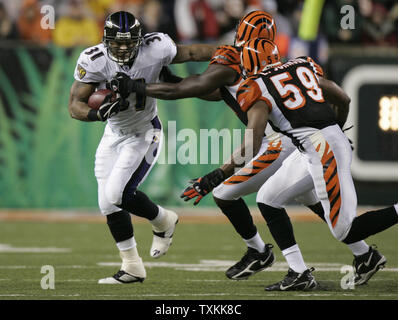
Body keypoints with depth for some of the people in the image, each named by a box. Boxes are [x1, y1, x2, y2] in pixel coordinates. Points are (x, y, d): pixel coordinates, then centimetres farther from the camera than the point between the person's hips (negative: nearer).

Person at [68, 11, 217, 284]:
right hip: (114, 135, 4)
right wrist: (98, 113, -40)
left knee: (117, 194, -18)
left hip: (144, 135, -4)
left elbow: (191, 53, -7)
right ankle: (132, 268, 17)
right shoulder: (94, 61, -20)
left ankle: (163, 221, 11)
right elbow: (75, 106, -19)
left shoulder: (154, 50, -23)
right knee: (108, 203, 3)